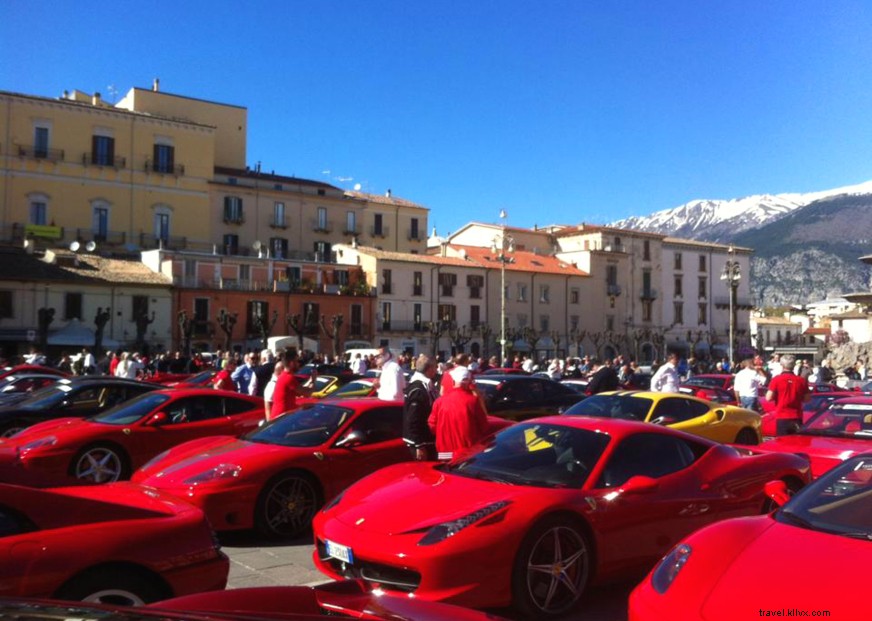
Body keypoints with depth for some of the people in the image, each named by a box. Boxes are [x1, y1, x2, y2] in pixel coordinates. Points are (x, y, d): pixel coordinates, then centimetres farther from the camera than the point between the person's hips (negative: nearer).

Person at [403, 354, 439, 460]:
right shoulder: (417, 390, -22)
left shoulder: (426, 385, 9)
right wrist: (419, 445, -23)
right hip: (421, 442, -10)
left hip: (428, 440, 10)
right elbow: (413, 421, -24)